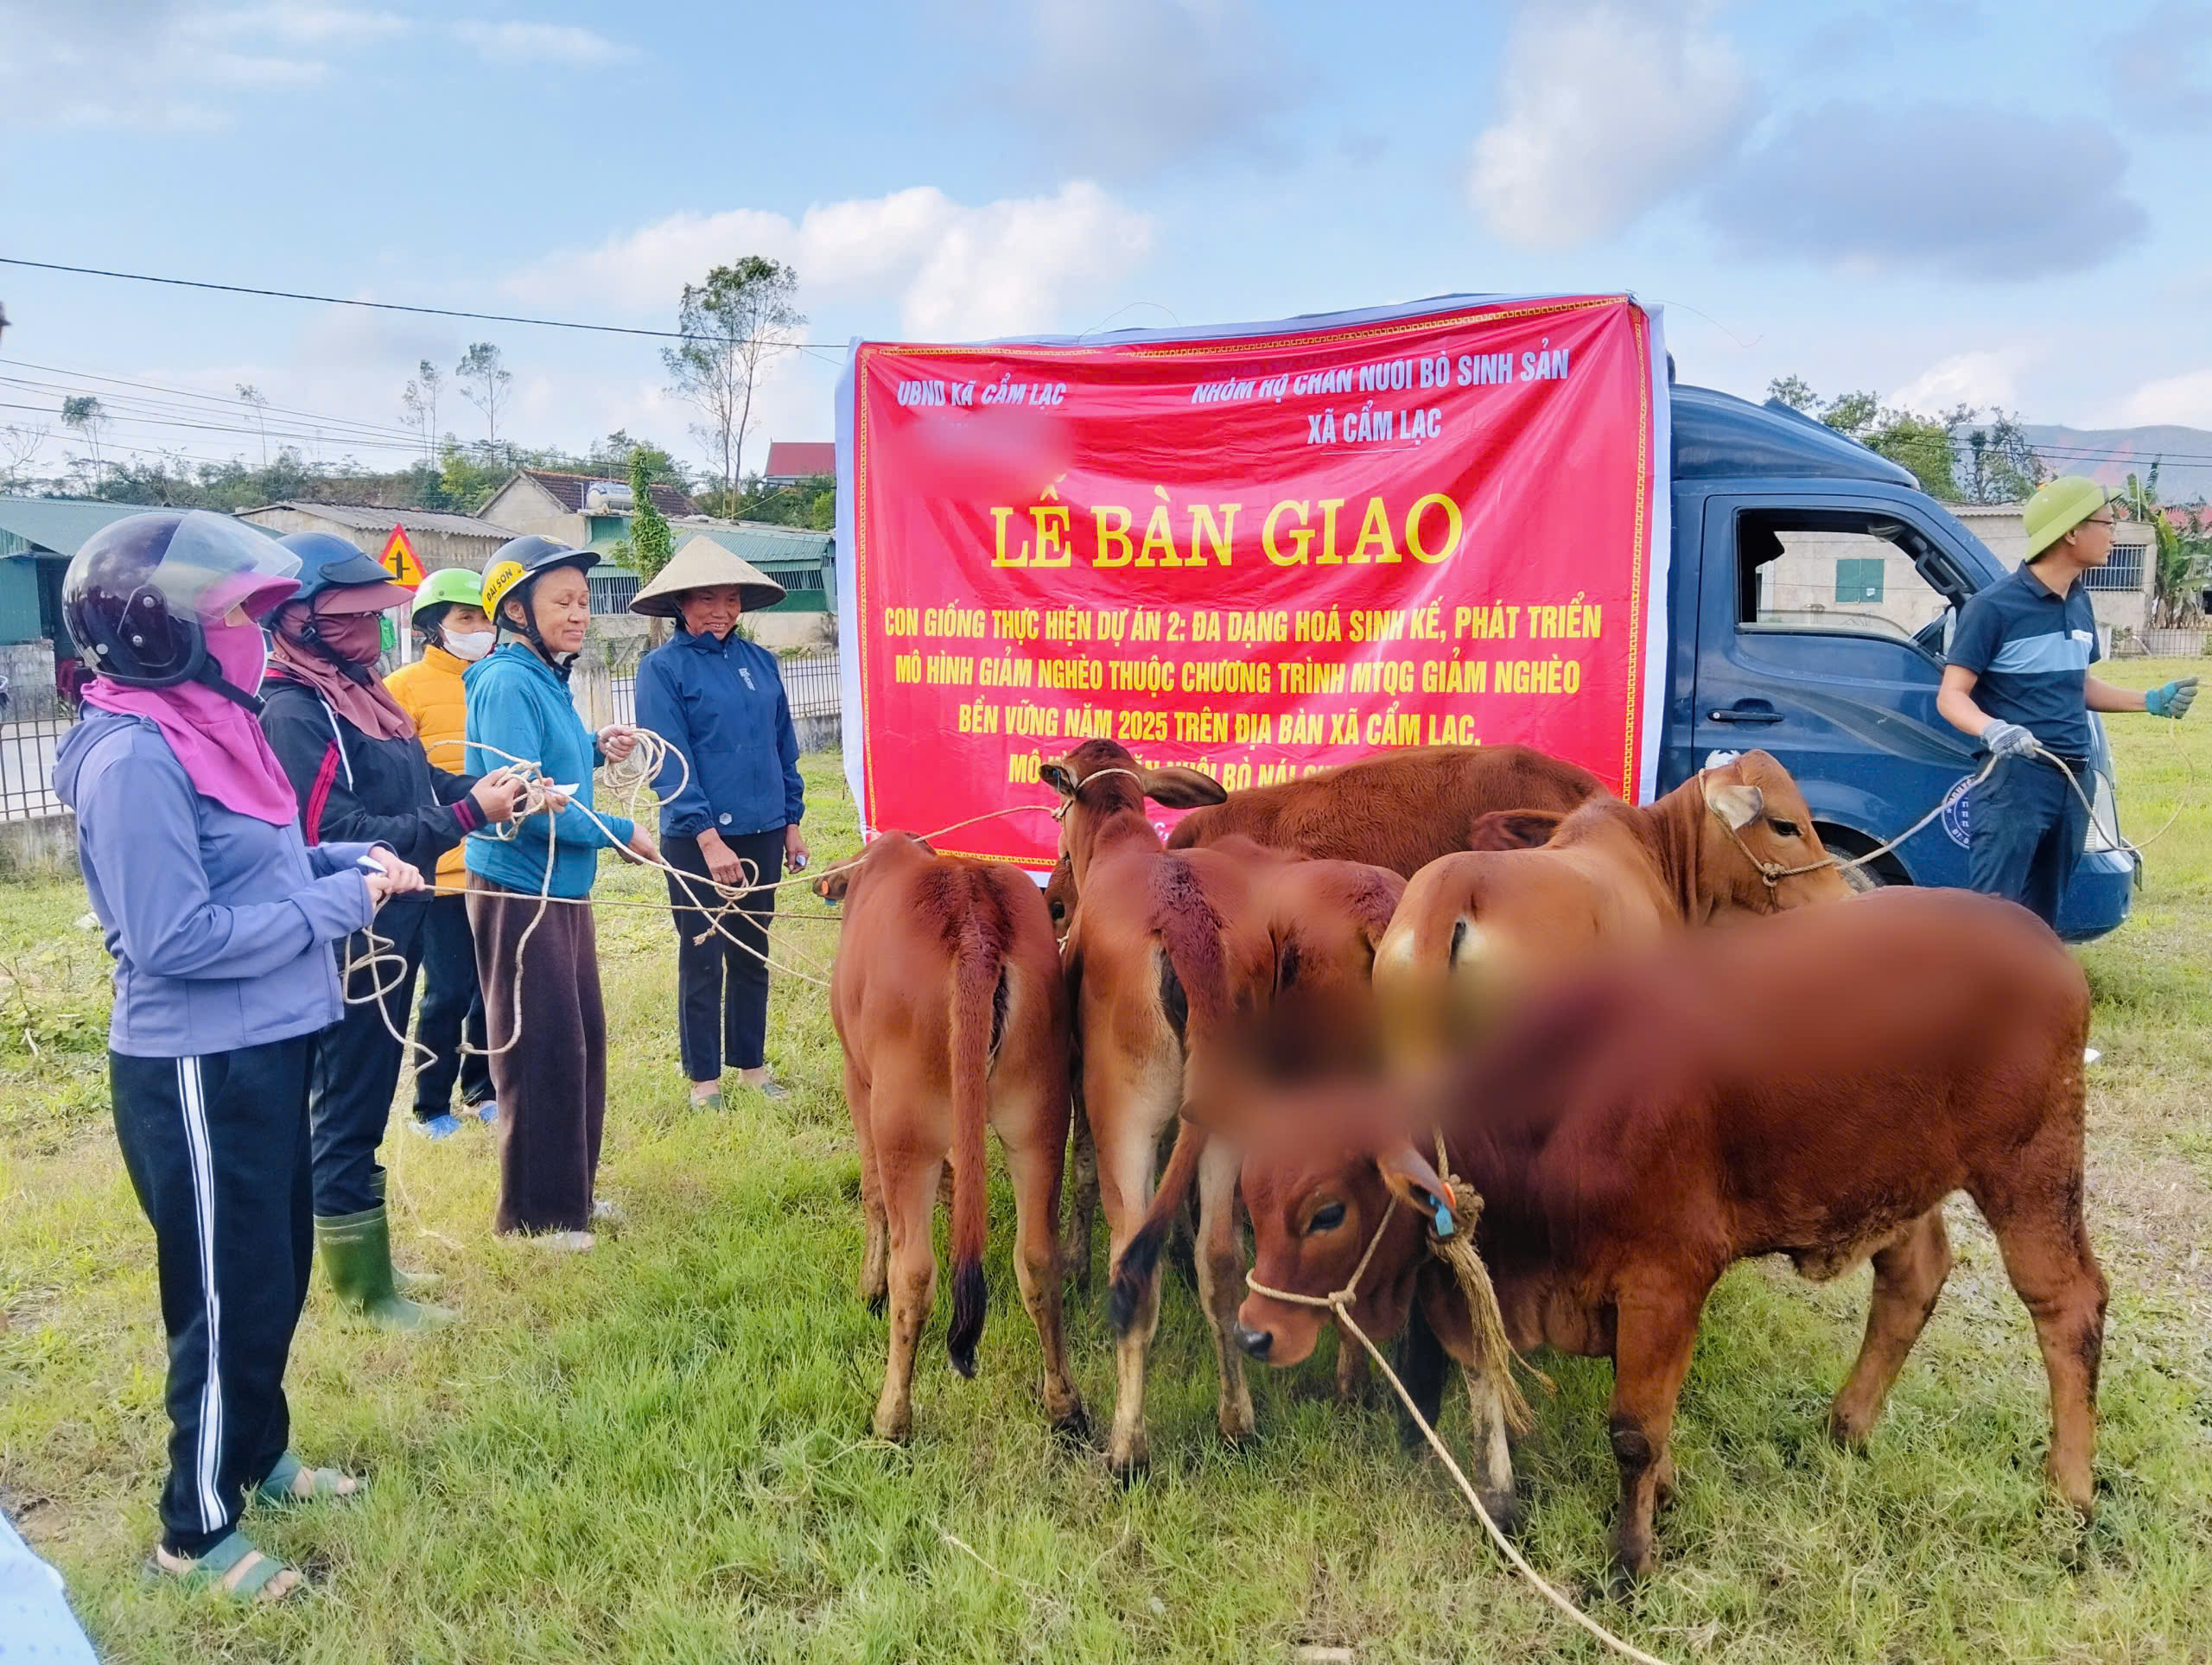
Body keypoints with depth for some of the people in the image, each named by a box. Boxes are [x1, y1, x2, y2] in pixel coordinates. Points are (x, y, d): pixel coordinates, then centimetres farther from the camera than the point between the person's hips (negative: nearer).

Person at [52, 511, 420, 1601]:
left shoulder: (207, 726, 6)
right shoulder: (135, 757, -22)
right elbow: (175, 939, -25)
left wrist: (350, 860, 1)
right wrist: (339, 903, -19)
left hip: (263, 1052, 9)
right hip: (197, 1072, -9)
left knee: (277, 1271, 22)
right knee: (227, 1295, 6)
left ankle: (259, 1454, 42)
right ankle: (197, 1529, 25)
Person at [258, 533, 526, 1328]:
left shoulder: (361, 696, 9)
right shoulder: (293, 717, -18)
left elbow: (420, 785, 12)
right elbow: (343, 838, -23)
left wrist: (487, 784, -7)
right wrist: (469, 813, -24)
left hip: (393, 930, 9)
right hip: (348, 940, -9)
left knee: (364, 1104, 19)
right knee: (347, 1111, 3)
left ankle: (365, 1258, 34)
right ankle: (365, 1291, 16)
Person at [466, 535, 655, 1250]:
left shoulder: (548, 679, 11)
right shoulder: (507, 684, -17)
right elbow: (524, 803, -22)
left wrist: (593, 749, 4)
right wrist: (623, 834, -14)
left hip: (563, 889, 9)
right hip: (518, 891, -9)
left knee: (583, 1040, 16)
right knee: (542, 1051, 0)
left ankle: (572, 1190, 31)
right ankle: (536, 1214, 15)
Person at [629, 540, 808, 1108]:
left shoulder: (760, 661, 8)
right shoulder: (662, 667, -7)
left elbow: (783, 744, 13)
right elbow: (671, 762, -13)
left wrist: (791, 821, 10)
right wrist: (709, 837, -18)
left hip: (762, 831, 5)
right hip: (697, 839, -5)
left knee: (753, 951, 14)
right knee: (702, 956, 5)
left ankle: (750, 1061, 28)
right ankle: (703, 1077, 18)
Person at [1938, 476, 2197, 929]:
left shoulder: (2080, 603, 12)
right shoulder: (1995, 606, -12)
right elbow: (1951, 695, -15)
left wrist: (2150, 701, 16)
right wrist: (1992, 729, -33)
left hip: (2073, 779, 8)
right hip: (2016, 778, -8)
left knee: (2041, 918, 14)